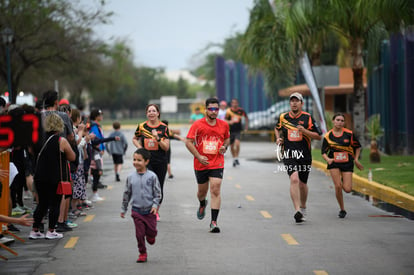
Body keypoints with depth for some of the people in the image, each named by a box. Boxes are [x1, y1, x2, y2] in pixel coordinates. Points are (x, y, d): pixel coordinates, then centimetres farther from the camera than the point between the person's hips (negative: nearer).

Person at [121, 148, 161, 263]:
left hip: (150, 210, -1)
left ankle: (150, 236, 39)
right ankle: (142, 254, 13)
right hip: (137, 210, 1)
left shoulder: (152, 176, -7)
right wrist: (123, 209, 13)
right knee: (139, 234, 0)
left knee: (151, 231, 3)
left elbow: (157, 193, -1)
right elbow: (127, 193, 10)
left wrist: (155, 205, -13)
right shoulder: (131, 177, 0)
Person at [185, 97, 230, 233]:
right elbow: (188, 142, -7)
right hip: (201, 164, 0)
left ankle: (214, 222, -13)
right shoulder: (197, 125, -7)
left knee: (215, 190, -13)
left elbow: (227, 138, 21)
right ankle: (202, 205, 52)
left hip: (217, 164, 0)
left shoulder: (224, 125, 3)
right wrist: (199, 157, -16)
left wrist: (225, 147, -1)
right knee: (202, 190, 15)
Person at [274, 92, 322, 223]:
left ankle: (303, 207, 39)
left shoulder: (307, 118, -1)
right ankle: (297, 211, -26)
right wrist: (278, 138, 11)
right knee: (294, 179, -21)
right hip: (289, 154, 0)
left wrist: (304, 131, -15)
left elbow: (319, 136, -1)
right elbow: (277, 128, 30)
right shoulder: (283, 117, 7)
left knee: (302, 184, 12)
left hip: (304, 155, 0)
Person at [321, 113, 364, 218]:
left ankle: (343, 181, 29)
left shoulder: (349, 134, -5)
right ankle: (342, 210, 7)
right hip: (334, 163, 0)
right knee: (338, 187, -12)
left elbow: (358, 146, 8)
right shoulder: (328, 136, -3)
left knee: (347, 189, -9)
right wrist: (327, 159, -16)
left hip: (347, 163, 0)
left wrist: (356, 159, 2)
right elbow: (323, 151, 3)